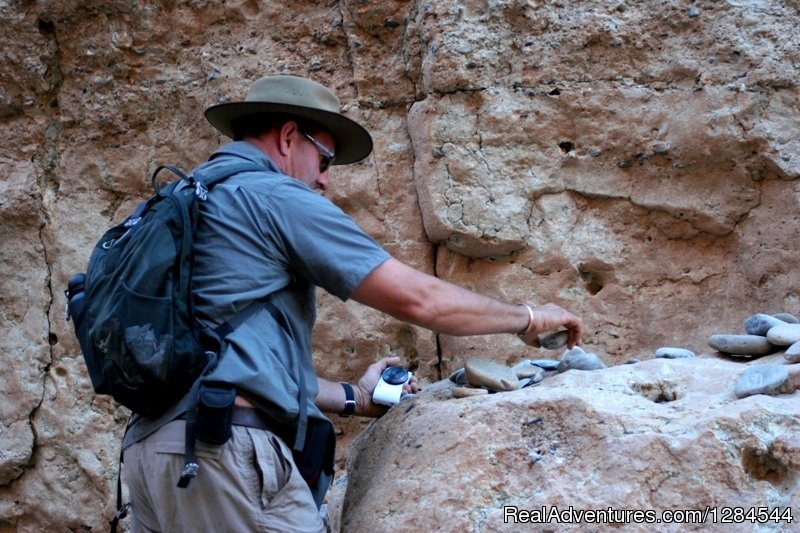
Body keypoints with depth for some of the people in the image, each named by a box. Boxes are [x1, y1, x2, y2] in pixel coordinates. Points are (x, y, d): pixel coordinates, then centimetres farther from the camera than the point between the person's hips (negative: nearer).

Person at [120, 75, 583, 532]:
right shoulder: (273, 195, -3)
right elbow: (417, 298, -4)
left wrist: (353, 398, 29)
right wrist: (527, 318, 11)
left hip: (152, 445, 10)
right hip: (223, 446, -10)